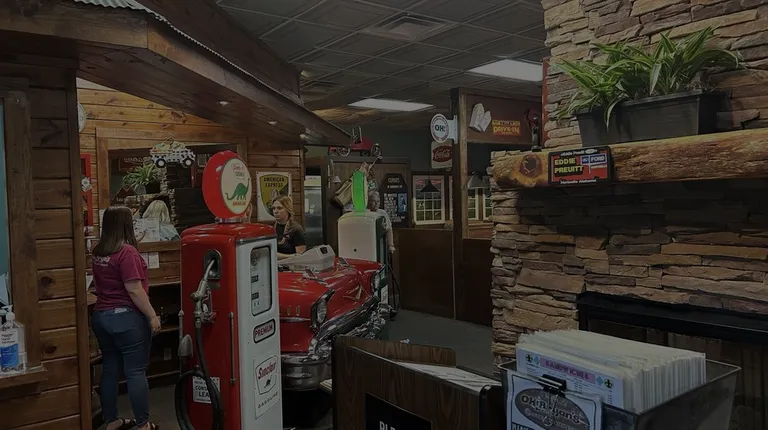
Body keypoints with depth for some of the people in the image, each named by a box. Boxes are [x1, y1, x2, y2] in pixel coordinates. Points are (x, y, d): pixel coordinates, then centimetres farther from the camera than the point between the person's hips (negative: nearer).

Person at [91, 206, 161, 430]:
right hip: (126, 317, -8)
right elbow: (134, 289, -20)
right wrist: (152, 315, -15)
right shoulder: (127, 252, -18)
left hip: (100, 315, 8)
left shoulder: (98, 252, 9)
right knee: (136, 371, 0)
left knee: (110, 368, 14)